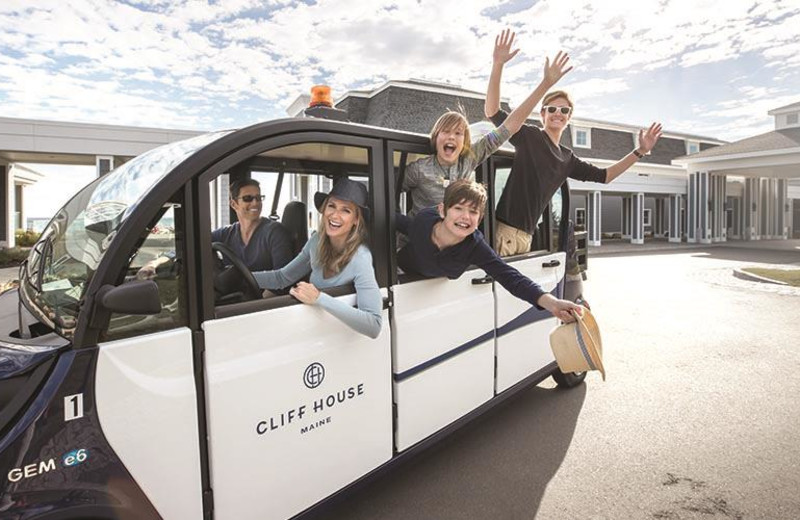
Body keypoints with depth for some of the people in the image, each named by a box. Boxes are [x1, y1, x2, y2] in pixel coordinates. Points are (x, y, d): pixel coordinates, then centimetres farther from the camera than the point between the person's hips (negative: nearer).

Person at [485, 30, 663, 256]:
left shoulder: (567, 159, 17)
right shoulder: (530, 136, -1)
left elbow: (604, 176, 27)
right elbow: (492, 111, -10)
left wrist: (640, 151, 23)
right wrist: (497, 65, -18)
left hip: (527, 235, 7)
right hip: (505, 229, -7)